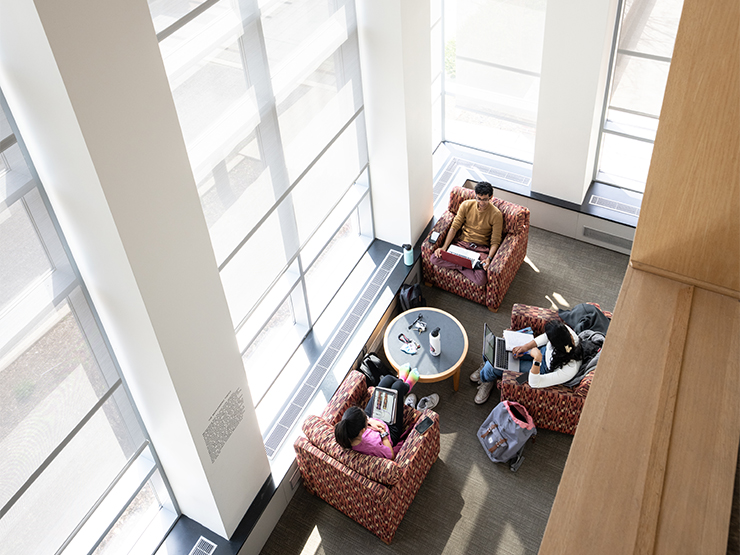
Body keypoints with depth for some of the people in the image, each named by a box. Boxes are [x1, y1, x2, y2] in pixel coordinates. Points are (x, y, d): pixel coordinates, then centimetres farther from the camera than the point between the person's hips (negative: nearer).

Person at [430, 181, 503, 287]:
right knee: (434, 258, -22)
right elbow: (454, 227, -1)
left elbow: (495, 242, -7)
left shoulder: (496, 214, -10)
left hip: (480, 249, -3)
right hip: (461, 242, 3)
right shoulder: (466, 205, -3)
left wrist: (489, 258, -26)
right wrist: (444, 247, -14)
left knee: (480, 281, -31)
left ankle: (461, 266, -7)